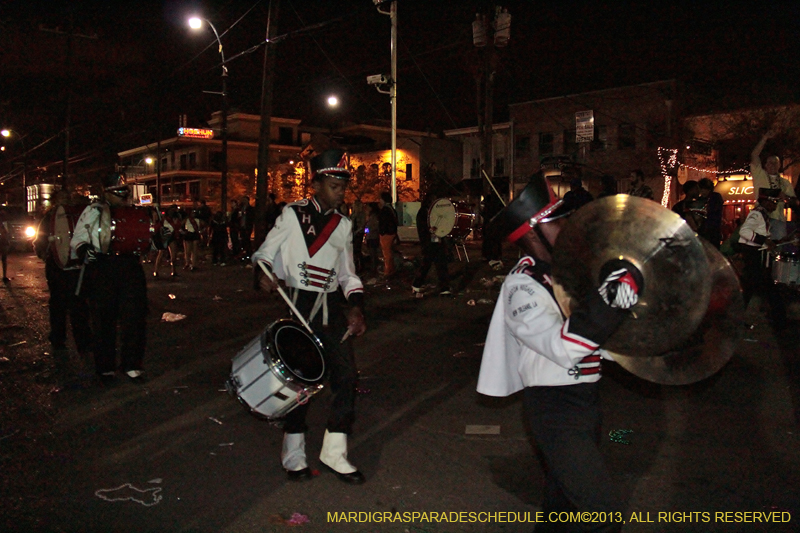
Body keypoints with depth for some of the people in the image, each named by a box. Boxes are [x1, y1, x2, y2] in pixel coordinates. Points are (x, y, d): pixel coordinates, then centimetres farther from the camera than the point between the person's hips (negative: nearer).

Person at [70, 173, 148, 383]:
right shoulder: (92, 212, 3)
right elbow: (77, 240, 3)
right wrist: (84, 251, -18)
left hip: (130, 267, 3)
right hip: (102, 270, -3)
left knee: (135, 317, 2)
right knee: (104, 320, 4)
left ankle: (132, 364, 16)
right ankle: (105, 367, 18)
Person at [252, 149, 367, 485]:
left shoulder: (344, 225, 11)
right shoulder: (293, 215, -1)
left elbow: (347, 273, 12)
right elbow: (265, 252, 0)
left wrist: (355, 306, -2)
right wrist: (265, 273, -22)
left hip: (332, 306, 4)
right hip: (298, 305, -4)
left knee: (346, 375, -2)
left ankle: (334, 452, 14)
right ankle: (293, 453, 22)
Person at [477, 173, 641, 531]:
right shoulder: (522, 286, -20)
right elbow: (565, 347, -33)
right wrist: (611, 297, -42)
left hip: (585, 398, 9)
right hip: (556, 410, -9)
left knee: (564, 496, 23)